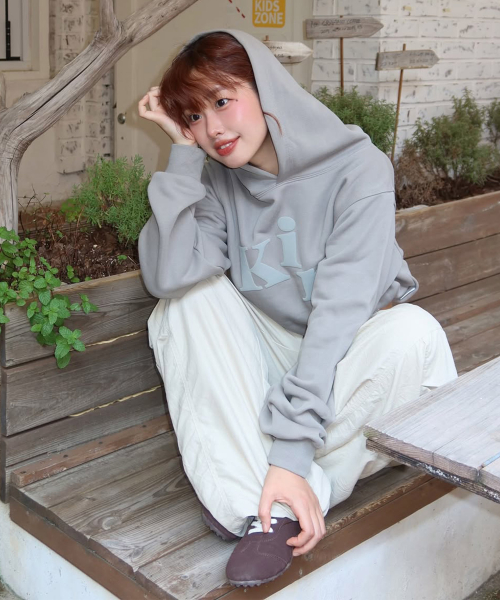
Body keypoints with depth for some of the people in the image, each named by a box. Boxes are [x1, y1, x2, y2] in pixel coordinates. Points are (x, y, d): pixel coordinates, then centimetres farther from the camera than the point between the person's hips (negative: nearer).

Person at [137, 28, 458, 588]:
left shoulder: (357, 169, -19)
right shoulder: (217, 180, -5)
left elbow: (338, 312, -29)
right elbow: (166, 276, -23)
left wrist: (292, 451, -34)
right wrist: (183, 150, -20)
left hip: (348, 366, -3)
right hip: (271, 362, 4)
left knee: (411, 329, -34)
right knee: (189, 297, -18)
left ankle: (272, 507, -26)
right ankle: (263, 497, -27)